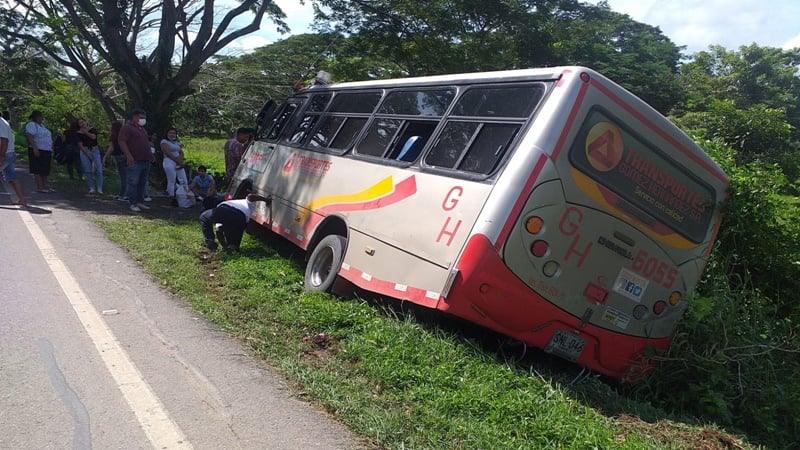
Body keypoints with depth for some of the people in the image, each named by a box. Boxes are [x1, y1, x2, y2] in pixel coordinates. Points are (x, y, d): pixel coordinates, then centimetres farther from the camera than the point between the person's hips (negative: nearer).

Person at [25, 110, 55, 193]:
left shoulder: (42, 125, 20)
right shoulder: (31, 125, -8)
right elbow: (30, 137, -18)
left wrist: (51, 149, 19)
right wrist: (35, 148, -27)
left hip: (46, 151, 9)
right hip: (37, 150, -9)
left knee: (46, 169, 10)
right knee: (38, 169, -7)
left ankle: (46, 185, 15)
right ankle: (39, 187, -7)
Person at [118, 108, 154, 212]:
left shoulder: (142, 128, 22)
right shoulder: (127, 128, -6)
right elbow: (121, 142, -16)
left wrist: (150, 156, 24)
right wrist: (129, 156, -24)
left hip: (145, 160, 9)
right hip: (135, 161, -9)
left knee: (142, 182, 12)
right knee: (133, 183, -6)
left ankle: (139, 202, 20)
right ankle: (132, 204, -2)